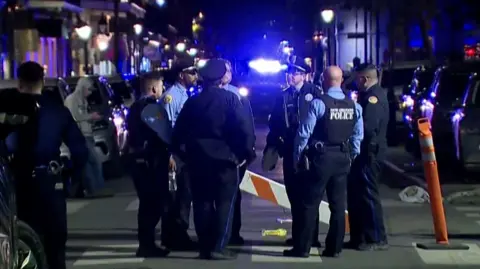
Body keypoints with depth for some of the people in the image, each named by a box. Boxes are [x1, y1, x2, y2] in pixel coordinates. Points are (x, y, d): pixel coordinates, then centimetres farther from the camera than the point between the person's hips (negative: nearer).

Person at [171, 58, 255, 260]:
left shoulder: (192, 102, 6)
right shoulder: (230, 98, -6)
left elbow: (179, 132, 5)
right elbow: (243, 129, -14)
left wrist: (182, 154, 16)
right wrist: (246, 153, -4)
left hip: (198, 159, 4)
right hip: (224, 158, -4)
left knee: (202, 203, 8)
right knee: (224, 203, 2)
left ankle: (204, 247, 10)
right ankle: (218, 247, -3)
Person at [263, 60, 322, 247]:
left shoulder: (314, 92, -3)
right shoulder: (282, 96, 11)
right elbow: (274, 124, 11)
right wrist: (271, 146, 3)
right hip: (290, 151, 5)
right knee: (293, 193, 9)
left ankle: (311, 235, 8)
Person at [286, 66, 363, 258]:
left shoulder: (319, 103, -12)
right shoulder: (353, 106, 4)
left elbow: (304, 132, -11)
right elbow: (358, 135, 8)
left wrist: (297, 156, 0)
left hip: (322, 157, -5)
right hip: (343, 158, 5)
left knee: (309, 203, 1)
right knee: (338, 204, 9)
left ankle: (301, 248, 3)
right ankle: (334, 248, 12)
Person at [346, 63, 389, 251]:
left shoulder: (374, 96, -16)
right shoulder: (370, 95, 16)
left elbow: (367, 127, -24)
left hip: (369, 153, -10)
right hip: (364, 152, 10)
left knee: (368, 195, -4)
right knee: (356, 195, 13)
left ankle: (377, 239, 3)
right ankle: (358, 237, 20)